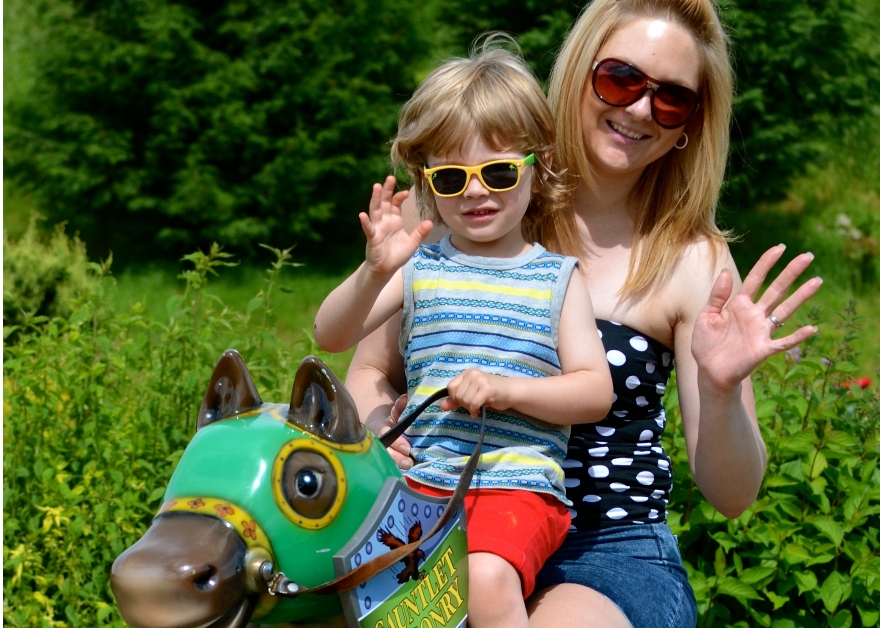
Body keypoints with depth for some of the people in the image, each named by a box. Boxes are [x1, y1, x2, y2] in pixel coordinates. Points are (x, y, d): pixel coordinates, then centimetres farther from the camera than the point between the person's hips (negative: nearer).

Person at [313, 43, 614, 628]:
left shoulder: (556, 278, 6)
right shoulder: (420, 267, 10)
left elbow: (596, 392, 1)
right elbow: (331, 336, 2)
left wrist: (509, 389, -15)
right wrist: (375, 271, -16)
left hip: (518, 483, -3)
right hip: (423, 476, 3)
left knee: (487, 580, -30)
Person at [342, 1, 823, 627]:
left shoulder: (693, 259, -2)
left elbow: (731, 495, -1)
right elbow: (370, 370, 10)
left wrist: (720, 391, -22)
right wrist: (376, 424, -13)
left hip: (612, 554, -1)